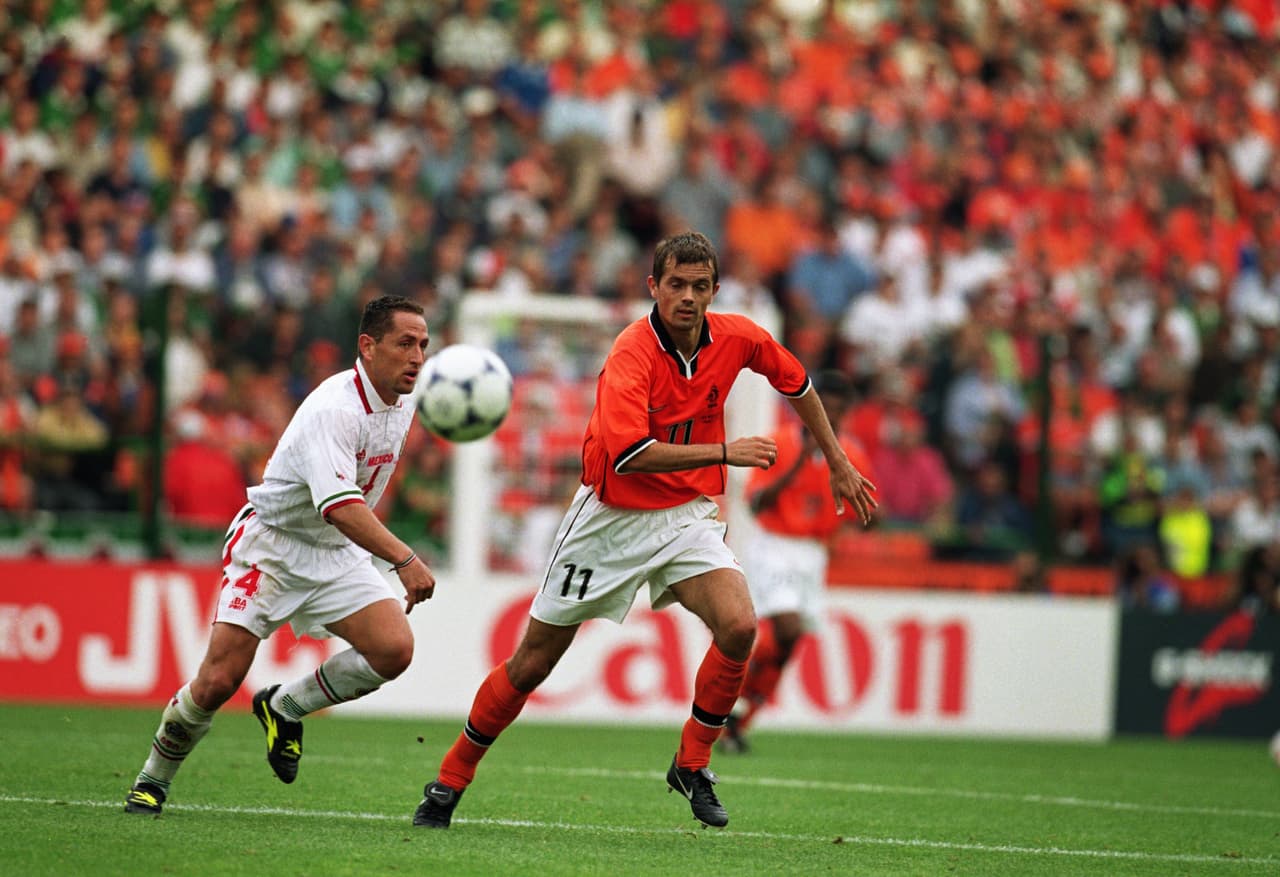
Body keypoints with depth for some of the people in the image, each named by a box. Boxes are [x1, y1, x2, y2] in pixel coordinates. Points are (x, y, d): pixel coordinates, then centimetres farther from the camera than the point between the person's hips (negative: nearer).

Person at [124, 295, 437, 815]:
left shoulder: (404, 401, 0)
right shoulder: (332, 409, -27)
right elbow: (339, 507, -39)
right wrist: (404, 559, -48)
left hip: (338, 554, 7)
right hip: (270, 547, -7)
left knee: (394, 649, -16)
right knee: (219, 680, -12)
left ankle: (284, 708, 7)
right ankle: (153, 780, 12)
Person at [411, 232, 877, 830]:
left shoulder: (738, 339, -7)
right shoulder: (632, 354, -24)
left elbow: (797, 384, 15)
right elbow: (628, 454, -36)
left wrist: (838, 463, 19)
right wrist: (724, 452, -35)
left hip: (686, 514, 3)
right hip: (612, 515, -3)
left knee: (738, 627, -23)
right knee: (533, 662, 3)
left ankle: (691, 764, -3)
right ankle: (450, 781, 21)